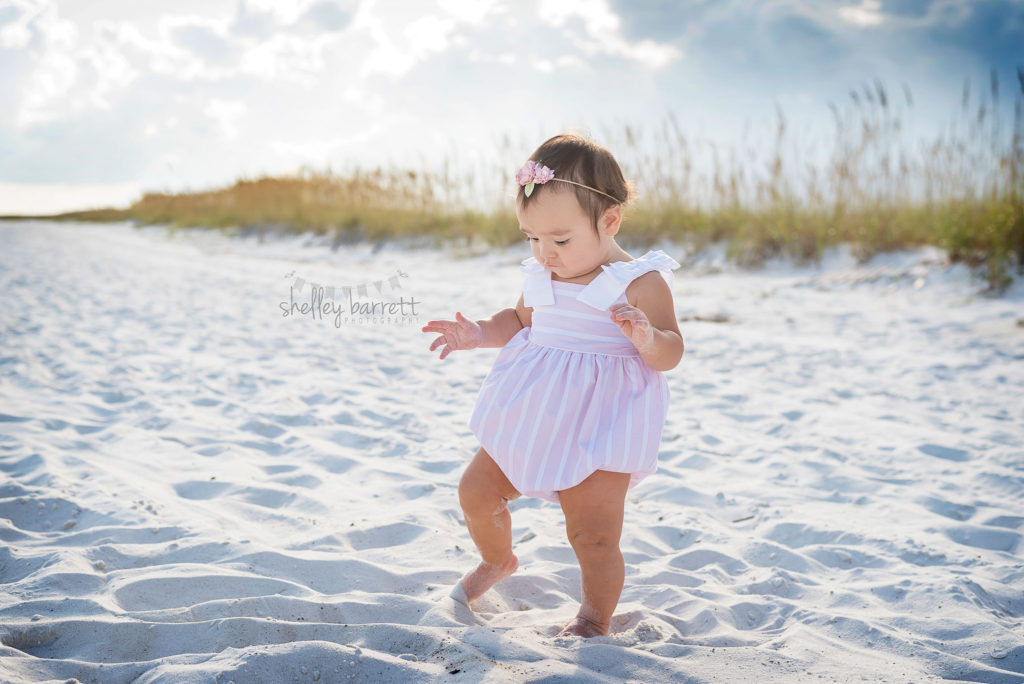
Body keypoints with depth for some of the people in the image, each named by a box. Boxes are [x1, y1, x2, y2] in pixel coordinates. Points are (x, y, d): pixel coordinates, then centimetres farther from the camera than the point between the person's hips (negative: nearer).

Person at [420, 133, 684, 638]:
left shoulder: (639, 283, -14)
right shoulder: (540, 275, 5)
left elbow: (670, 352, -14)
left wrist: (648, 340, -36)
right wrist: (480, 334, 5)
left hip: (598, 427, -6)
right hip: (531, 419, 6)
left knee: (594, 535, -6)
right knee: (475, 492, 12)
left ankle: (595, 620, 22)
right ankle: (498, 560, 44)